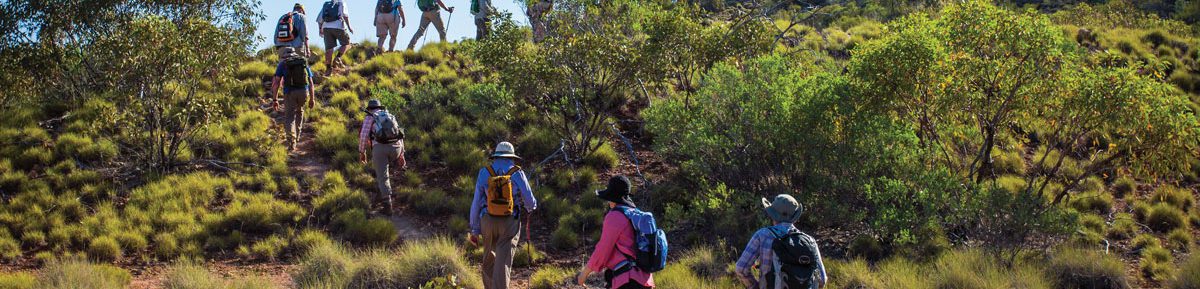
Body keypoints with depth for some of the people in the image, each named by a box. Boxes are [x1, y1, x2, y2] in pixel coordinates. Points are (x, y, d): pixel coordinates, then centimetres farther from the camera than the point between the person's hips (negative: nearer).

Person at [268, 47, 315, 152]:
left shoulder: (282, 64, 8)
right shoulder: (304, 63, 17)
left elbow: (276, 82, -1)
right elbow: (310, 83, 13)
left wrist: (274, 100, 1)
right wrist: (311, 99, 17)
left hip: (290, 93, -3)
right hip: (304, 92, 3)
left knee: (289, 118, 4)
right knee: (299, 110, 32)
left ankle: (291, 143, -14)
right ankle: (297, 134, 38)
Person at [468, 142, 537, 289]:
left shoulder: (484, 173, 0)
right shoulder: (517, 174, -4)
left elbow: (476, 204, 1)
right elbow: (530, 202, 2)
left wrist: (474, 230, 9)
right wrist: (530, 209, 28)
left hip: (488, 222, 2)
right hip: (510, 223, -2)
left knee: (489, 259, 22)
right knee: (503, 263, -5)